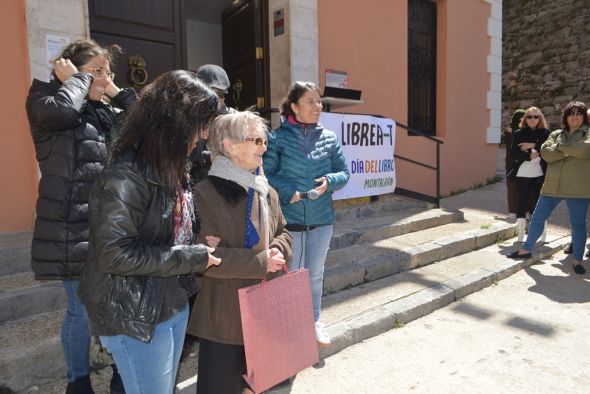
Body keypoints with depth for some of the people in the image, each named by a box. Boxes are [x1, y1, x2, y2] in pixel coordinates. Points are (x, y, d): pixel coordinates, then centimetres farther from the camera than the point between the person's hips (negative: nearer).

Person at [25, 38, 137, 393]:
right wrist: (75, 79, -6)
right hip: (74, 227, -6)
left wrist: (118, 92, 6)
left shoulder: (109, 111, 15)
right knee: (82, 310, 5)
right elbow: (64, 110, -24)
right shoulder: (44, 97, -1)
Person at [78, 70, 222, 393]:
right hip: (136, 316, -8)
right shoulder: (127, 174, -24)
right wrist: (191, 258, -22)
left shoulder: (169, 167, 6)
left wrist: (201, 239, -2)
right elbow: (114, 254, -28)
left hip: (174, 305, 8)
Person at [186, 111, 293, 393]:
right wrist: (262, 262, -21)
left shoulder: (267, 193, 7)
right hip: (223, 315, -6)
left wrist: (276, 251, -10)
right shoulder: (205, 193, -17)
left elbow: (283, 234, 14)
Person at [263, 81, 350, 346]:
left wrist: (330, 181, -14)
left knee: (316, 274, 18)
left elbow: (344, 173, 6)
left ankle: (314, 321, 38)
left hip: (322, 219, 4)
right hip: (289, 219, -3)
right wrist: (286, 190, -20)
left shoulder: (329, 138, 2)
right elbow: (266, 174, -7)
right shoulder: (278, 137, -8)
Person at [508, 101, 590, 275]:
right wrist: (570, 151, -12)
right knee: (537, 219, 8)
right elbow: (546, 153, -5)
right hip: (552, 186, 3)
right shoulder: (555, 135, 12)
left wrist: (560, 147, -7)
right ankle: (526, 249, 23)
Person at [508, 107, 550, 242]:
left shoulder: (545, 133, 6)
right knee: (522, 203, 2)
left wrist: (534, 145, -15)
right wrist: (529, 155, -17)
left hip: (540, 174, 1)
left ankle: (542, 236, 11)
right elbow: (513, 153, -5)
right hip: (522, 174, 0)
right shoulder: (518, 134, 4)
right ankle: (521, 236, 8)